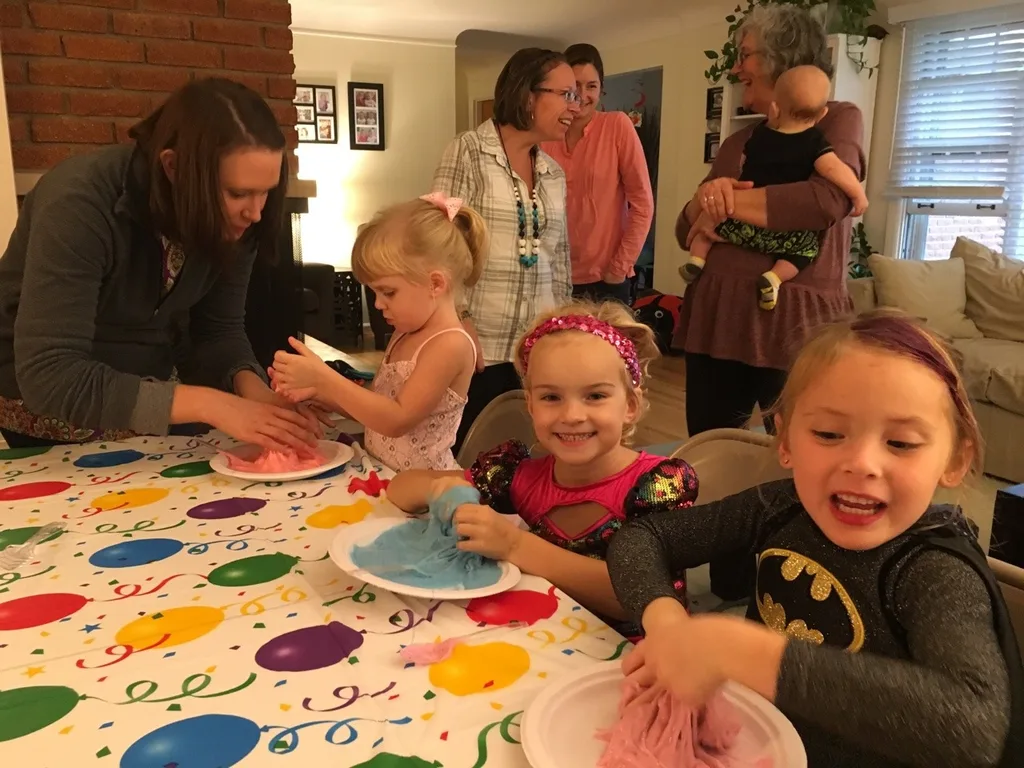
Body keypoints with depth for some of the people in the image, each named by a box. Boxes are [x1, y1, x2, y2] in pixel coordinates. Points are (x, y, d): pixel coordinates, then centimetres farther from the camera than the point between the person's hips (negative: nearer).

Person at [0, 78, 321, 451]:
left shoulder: (233, 220, -14)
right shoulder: (81, 204, -29)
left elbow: (219, 329, -7)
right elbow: (49, 377, -34)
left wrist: (251, 387, -27)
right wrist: (208, 404, -40)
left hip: (146, 402, 4)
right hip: (48, 417, -4)